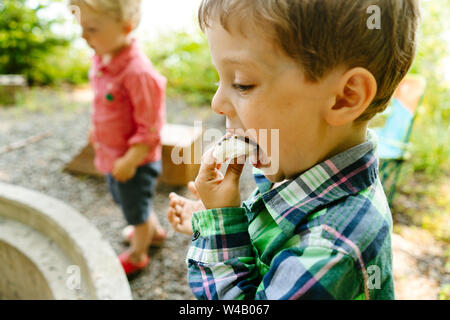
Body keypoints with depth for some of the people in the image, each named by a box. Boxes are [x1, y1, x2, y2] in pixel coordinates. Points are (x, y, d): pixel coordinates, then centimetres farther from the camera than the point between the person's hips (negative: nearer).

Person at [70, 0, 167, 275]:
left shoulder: (138, 72, -32)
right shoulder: (102, 58, -4)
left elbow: (149, 128, -26)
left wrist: (130, 161, -22)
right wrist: (96, 129, 20)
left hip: (136, 160, -9)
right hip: (111, 156, 9)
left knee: (136, 210, 15)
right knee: (124, 199, 30)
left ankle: (138, 254, 42)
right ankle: (154, 230, 55)